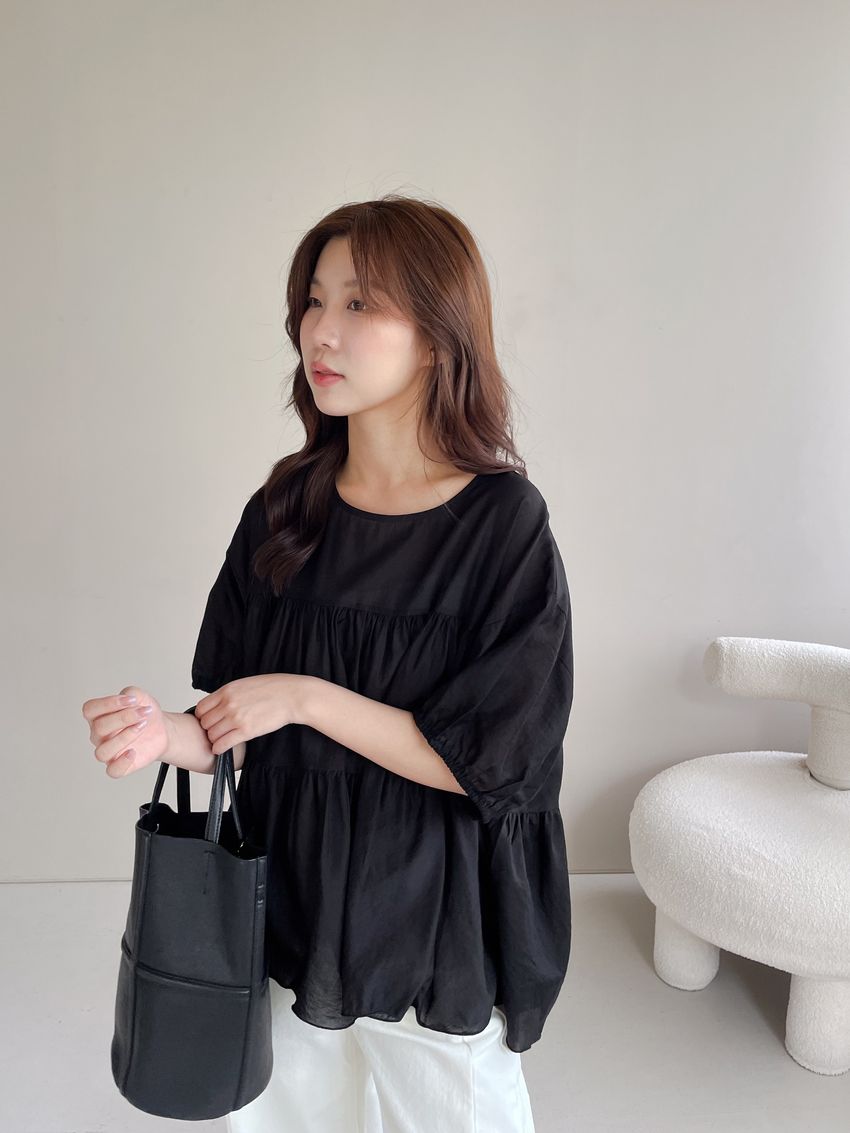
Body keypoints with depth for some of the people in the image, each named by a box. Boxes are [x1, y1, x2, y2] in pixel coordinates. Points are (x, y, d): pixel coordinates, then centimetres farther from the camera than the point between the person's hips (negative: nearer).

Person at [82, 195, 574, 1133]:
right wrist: (173, 733, -21)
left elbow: (492, 765, -19)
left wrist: (306, 697, -20)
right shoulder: (284, 511, -3)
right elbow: (244, 730, 0)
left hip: (435, 924, -3)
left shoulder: (502, 524, -17)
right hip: (293, 902, 4)